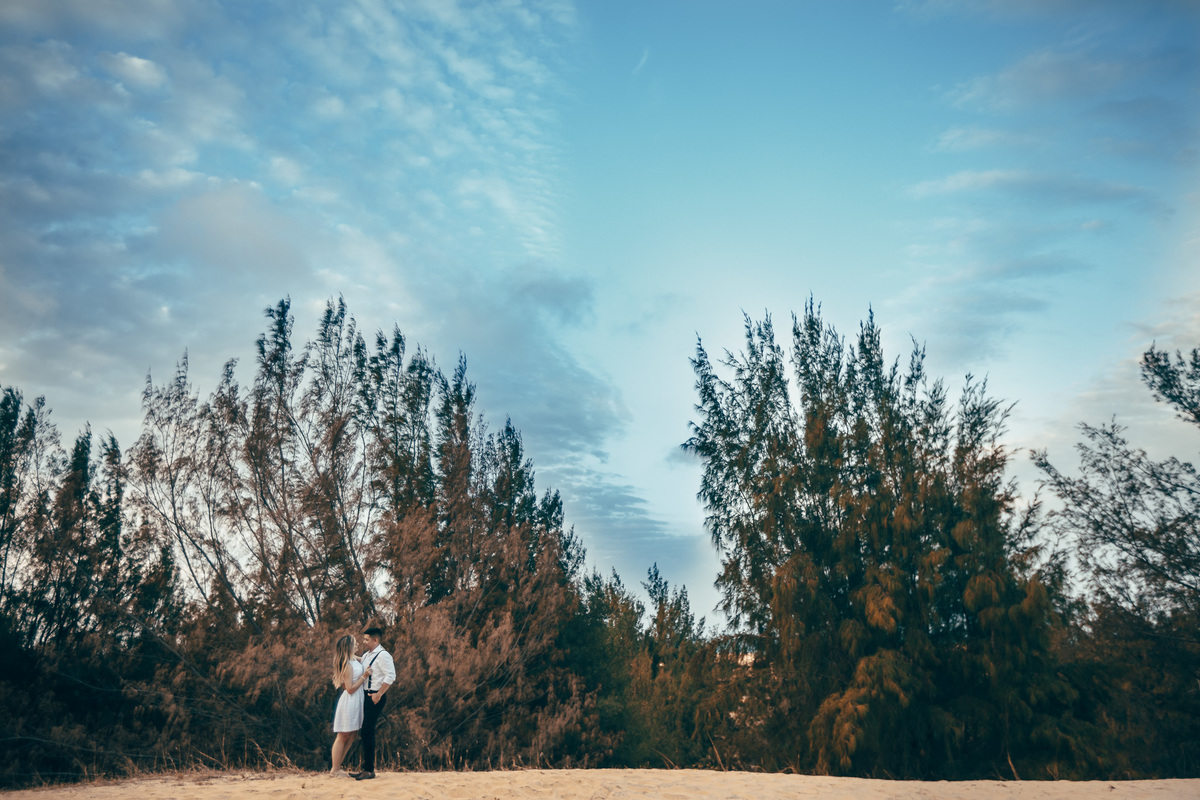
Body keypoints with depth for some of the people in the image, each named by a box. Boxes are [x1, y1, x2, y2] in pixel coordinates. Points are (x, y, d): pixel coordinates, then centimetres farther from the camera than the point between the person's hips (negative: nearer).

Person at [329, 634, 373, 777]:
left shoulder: (355, 659, 7)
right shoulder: (347, 665, -20)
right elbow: (350, 688, -21)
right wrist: (364, 676, -19)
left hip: (357, 701, 9)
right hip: (349, 702, -9)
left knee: (352, 735, 13)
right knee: (343, 736, 0)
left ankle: (337, 767, 20)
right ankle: (335, 770, 9)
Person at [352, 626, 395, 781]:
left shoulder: (383, 655, -13)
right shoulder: (366, 655, 15)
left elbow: (390, 676, -20)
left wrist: (379, 694, -21)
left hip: (376, 697, -9)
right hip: (365, 695, 9)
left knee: (368, 732, -8)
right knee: (365, 732, 10)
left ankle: (370, 770, -2)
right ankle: (365, 768, 17)